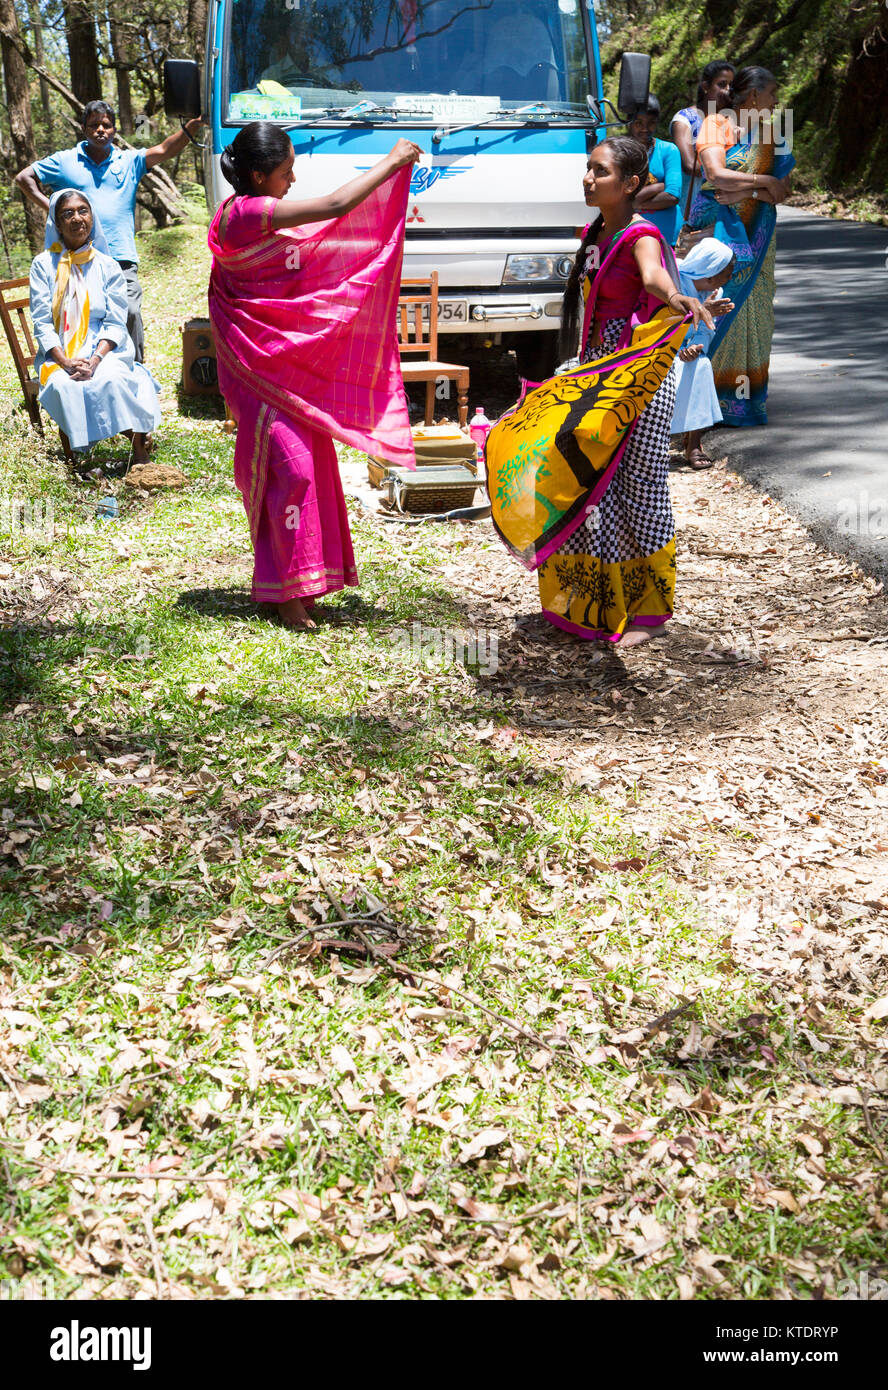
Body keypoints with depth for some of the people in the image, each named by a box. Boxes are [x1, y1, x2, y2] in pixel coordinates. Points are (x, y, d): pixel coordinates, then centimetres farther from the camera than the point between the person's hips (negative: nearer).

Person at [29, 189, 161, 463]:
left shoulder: (107, 266, 7)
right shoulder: (43, 265, 6)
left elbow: (116, 323, 1)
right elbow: (42, 323, 0)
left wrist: (95, 360, -17)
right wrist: (65, 362, -16)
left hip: (104, 350, 0)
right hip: (59, 355, 0)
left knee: (111, 379, -33)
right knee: (64, 387, -33)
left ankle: (138, 444, -20)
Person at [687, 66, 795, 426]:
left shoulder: (768, 132, 15)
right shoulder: (716, 124, 0)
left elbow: (782, 190, 6)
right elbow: (716, 174, -15)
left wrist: (745, 192, -11)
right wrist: (763, 182, -8)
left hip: (757, 235, 5)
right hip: (719, 231, -5)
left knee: (753, 310, 2)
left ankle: (745, 398, 7)